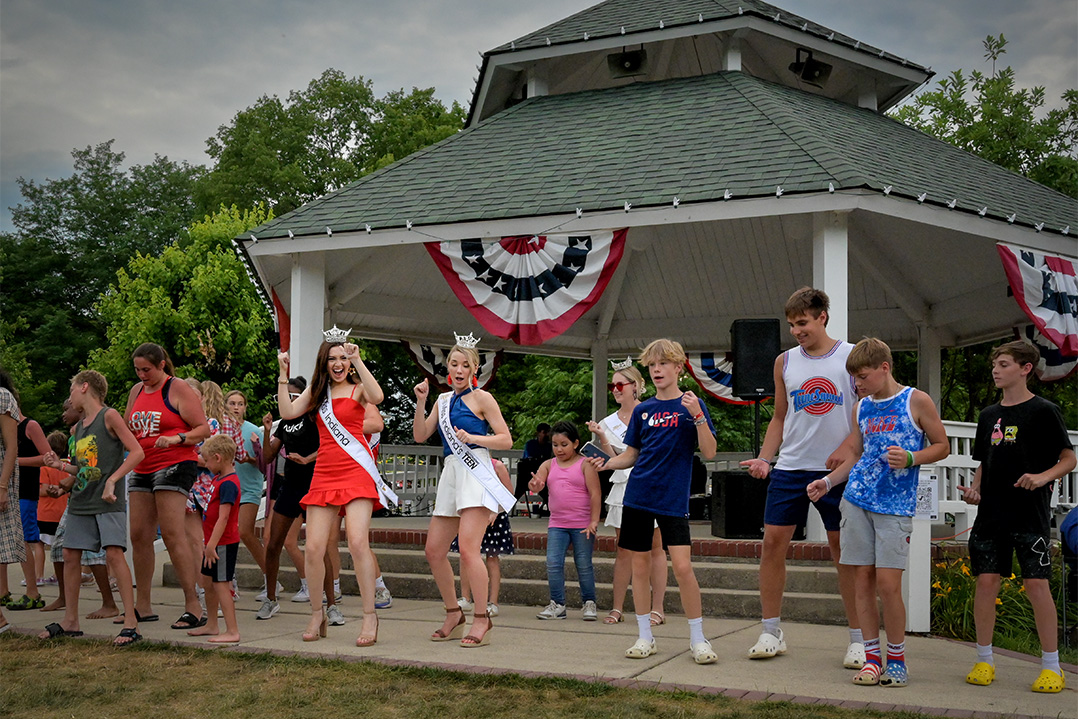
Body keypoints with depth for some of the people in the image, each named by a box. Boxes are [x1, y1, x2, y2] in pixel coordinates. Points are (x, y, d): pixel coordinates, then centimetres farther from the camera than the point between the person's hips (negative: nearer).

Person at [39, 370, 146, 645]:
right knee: (70, 555, 7)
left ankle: (131, 622, -14)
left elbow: (137, 452, -13)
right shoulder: (78, 428, 16)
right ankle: (70, 621, 19)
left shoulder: (109, 416, -6)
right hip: (80, 502, 8)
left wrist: (111, 480, -19)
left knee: (114, 552, -16)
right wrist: (61, 465, 7)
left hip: (108, 502, -8)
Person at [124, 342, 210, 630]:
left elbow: (204, 429, -9)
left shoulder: (179, 390, -5)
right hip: (143, 469, 8)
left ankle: (193, 607, -12)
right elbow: (128, 430, 28)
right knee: (139, 536, 6)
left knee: (172, 535, -14)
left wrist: (175, 438, -23)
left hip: (174, 464, -8)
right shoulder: (136, 391, 17)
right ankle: (143, 607, 15)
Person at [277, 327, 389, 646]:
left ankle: (370, 617, -7)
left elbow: (377, 396, -20)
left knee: (358, 543, -16)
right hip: (324, 474, 4)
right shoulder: (317, 391, 17)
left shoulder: (357, 388, 3)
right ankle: (317, 616, 15)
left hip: (356, 472, -4)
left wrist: (357, 360, -19)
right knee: (314, 548, -2)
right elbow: (288, 412, 4)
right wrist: (283, 374, 1)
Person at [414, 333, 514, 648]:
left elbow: (506, 440, -3)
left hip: (476, 472, -7)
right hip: (450, 473, 7)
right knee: (434, 550, 6)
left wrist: (470, 437, -14)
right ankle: (453, 614, 20)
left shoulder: (482, 398, 0)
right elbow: (420, 435, 12)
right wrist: (421, 402, 2)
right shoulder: (444, 399, 17)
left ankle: (481, 620, -11)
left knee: (468, 548, -19)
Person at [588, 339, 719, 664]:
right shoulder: (642, 410, 9)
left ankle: (698, 639, 2)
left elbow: (709, 452, -8)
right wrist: (606, 462, -4)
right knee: (640, 565, 6)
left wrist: (697, 415, -20)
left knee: (682, 566, -11)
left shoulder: (691, 405, 0)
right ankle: (645, 637, 18)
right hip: (638, 496, 4)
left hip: (673, 499, -4)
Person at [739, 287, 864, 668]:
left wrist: (847, 448, -13)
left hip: (836, 470, -3)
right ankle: (771, 632, 10)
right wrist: (764, 459, 3)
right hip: (790, 468, 3)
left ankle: (858, 638, 11)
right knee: (772, 542, -1)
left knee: (845, 550, 2)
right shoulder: (785, 362, 9)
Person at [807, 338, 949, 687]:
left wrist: (910, 458, -12)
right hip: (857, 500, 4)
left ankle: (896, 659, 7)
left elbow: (942, 446, 5)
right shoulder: (861, 408, 14)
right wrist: (828, 482, 7)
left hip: (895, 504, -4)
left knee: (887, 583, -8)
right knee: (862, 579, 3)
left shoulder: (916, 401, 1)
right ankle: (871, 656, 12)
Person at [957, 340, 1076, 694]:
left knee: (1036, 584, -6)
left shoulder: (1043, 410, -2)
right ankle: (984, 661, 12)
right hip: (991, 514, 5)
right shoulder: (988, 415, 14)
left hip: (1030, 514, -5)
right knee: (986, 581, 1)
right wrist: (974, 488, 3)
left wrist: (1042, 477, -18)